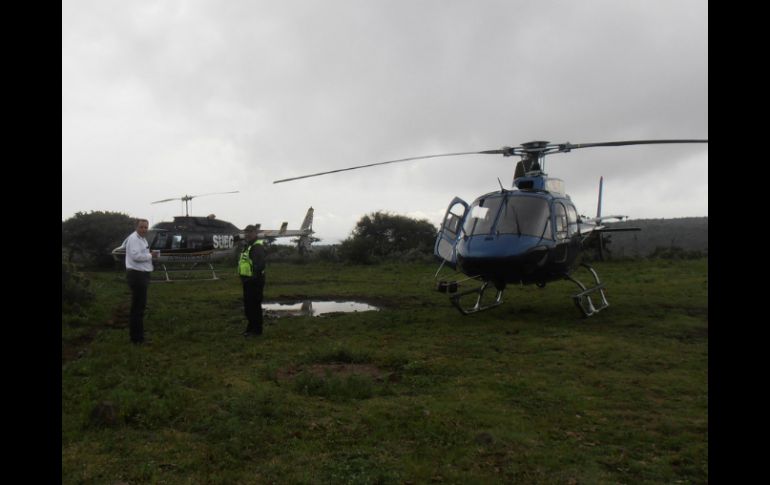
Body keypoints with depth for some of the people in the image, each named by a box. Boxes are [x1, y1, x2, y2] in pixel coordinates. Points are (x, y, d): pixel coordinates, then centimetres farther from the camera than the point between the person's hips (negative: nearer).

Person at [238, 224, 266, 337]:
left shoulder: (257, 247, -15)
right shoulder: (247, 246, 18)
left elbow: (260, 264, -26)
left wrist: (255, 277, -28)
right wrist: (243, 277, 19)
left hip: (255, 282, -11)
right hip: (247, 281, 11)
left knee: (254, 306, -4)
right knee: (247, 305, 17)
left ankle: (257, 330, 4)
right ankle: (251, 327, 28)